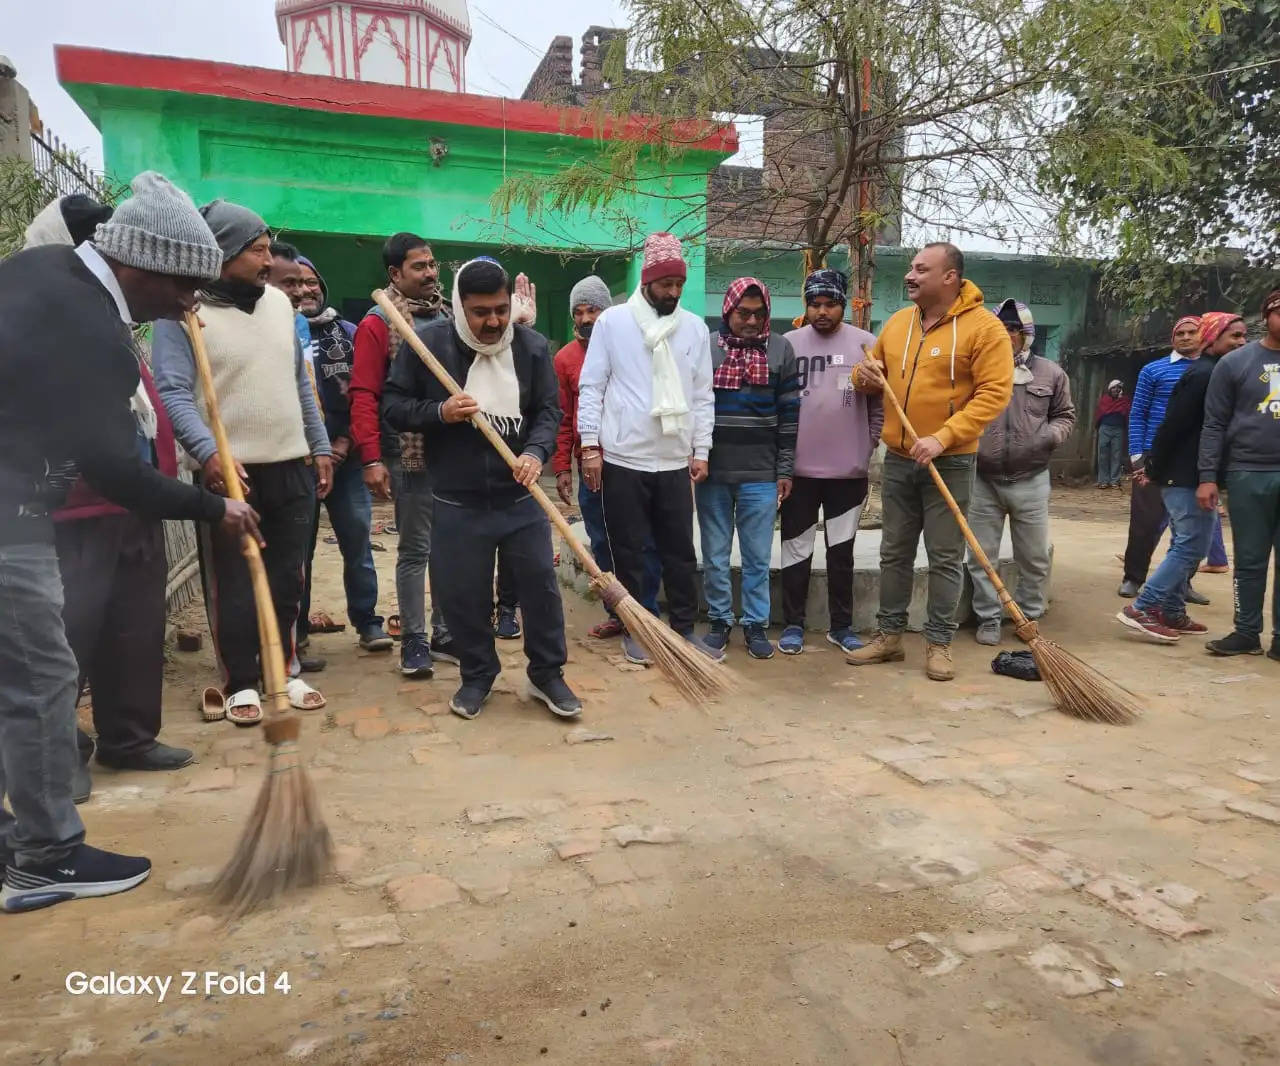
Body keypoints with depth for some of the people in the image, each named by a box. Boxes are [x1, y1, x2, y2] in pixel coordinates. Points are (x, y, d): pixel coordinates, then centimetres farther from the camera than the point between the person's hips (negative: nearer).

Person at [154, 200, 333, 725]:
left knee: (287, 581, 13)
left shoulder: (280, 303, 10)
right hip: (230, 473, -5)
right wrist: (209, 453, -28)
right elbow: (173, 392, -15)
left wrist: (320, 447, 13)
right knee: (234, 587, 6)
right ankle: (241, 682, 20)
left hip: (292, 469, 5)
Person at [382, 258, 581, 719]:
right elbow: (393, 407, -1)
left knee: (540, 584, 5)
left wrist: (536, 452, -19)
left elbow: (548, 410, 1)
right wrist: (440, 412, -19)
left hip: (521, 497, 1)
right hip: (458, 502, -1)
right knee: (462, 594, 8)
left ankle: (547, 674, 24)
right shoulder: (427, 342, -5)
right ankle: (476, 676, 30)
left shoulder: (532, 345, 0)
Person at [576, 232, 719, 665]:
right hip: (623, 459, -2)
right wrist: (590, 445, -7)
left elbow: (703, 395, 10)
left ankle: (684, 628, 21)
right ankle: (633, 629, 20)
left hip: (676, 461, 3)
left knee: (681, 551, 8)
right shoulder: (612, 321, -1)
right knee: (629, 552, 7)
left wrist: (701, 451, 5)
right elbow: (591, 387, -1)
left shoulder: (696, 328, 8)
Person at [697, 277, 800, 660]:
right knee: (715, 556, 8)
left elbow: (789, 414, 4)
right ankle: (719, 620, 23)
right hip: (711, 472, 0)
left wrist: (785, 470, 2)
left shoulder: (781, 349, 3)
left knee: (757, 557, 6)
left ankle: (756, 624, 19)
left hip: (760, 474, 0)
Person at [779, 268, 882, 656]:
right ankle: (793, 624, 19)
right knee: (796, 550, 8)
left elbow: (881, 401, 4)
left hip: (849, 470, 0)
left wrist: (869, 445, 0)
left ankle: (841, 626, 23)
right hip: (798, 469, 0)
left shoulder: (865, 344, 0)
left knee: (842, 552, 11)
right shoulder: (788, 344, 0)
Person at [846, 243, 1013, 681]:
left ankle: (939, 643, 14)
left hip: (950, 463, -5)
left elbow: (994, 392, -16)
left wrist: (942, 438, -24)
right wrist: (865, 375, -4)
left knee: (945, 559, 2)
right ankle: (889, 635, 23)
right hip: (897, 460, 5)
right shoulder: (896, 322, 9)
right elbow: (875, 372, 22)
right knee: (894, 553, 12)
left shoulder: (984, 327, -9)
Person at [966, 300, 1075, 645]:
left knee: (1035, 558, 9)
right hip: (983, 481, 0)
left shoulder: (1051, 373, 5)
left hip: (1031, 482, 1)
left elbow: (1065, 416, 13)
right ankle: (988, 619, 18)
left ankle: (1030, 617, 26)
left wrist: (1051, 435, -8)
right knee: (980, 557, 5)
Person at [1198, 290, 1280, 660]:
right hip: (1247, 474, -1)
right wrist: (1207, 476, -6)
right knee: (1250, 561, 8)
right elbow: (1214, 424, 1)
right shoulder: (1235, 362, 3)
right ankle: (1246, 632, 17)